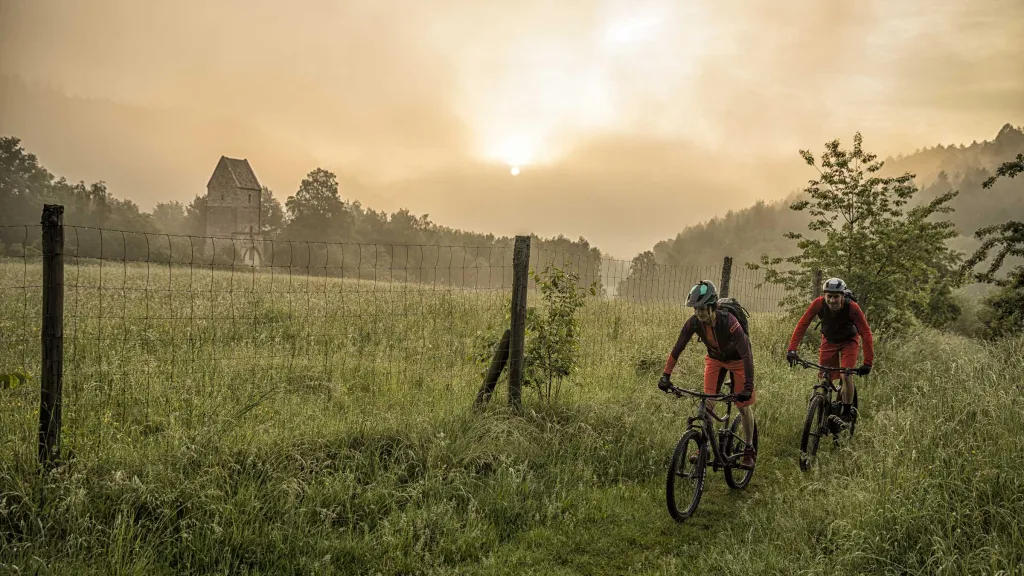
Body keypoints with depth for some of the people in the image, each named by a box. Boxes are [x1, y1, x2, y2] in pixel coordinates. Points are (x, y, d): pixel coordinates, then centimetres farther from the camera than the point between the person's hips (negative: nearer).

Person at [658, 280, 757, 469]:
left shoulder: (728, 322, -38)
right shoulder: (694, 322, -25)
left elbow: (747, 354, -39)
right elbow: (677, 349, -19)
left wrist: (748, 387, -45)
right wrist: (665, 375, -25)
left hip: (737, 359, -3)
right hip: (715, 359, 4)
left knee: (743, 405, 0)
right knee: (708, 403, -7)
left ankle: (749, 450, 16)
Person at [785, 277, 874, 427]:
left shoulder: (852, 307, -34)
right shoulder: (819, 303, -29)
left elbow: (866, 333, -34)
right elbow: (802, 324, -28)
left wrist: (868, 363, -41)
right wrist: (792, 349, -38)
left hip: (849, 341, -2)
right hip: (829, 341, 2)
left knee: (846, 376, -17)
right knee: (824, 379, 1)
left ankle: (846, 414, 0)